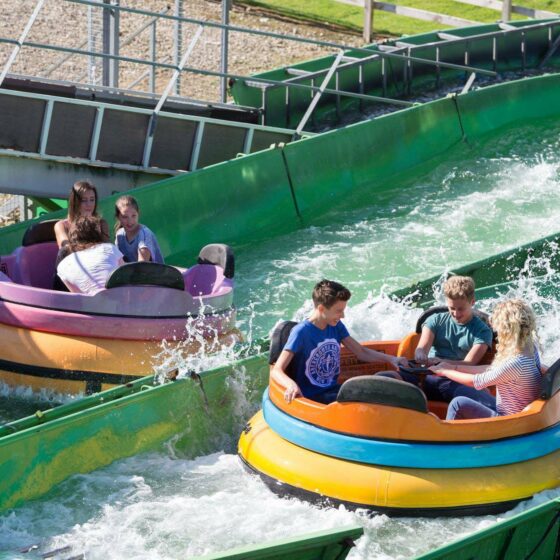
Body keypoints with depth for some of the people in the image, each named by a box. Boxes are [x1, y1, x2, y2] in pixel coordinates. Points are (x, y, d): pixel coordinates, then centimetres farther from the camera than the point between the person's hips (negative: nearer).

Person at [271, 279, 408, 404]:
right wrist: (291, 384, -42)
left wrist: (390, 359, -1)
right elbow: (276, 371, -19)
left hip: (333, 390, 8)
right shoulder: (301, 332, -15)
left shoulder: (336, 326, 7)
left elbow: (361, 352, 16)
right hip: (311, 398, -8)